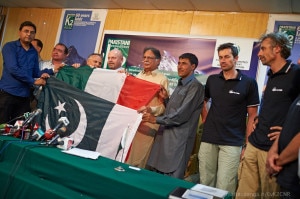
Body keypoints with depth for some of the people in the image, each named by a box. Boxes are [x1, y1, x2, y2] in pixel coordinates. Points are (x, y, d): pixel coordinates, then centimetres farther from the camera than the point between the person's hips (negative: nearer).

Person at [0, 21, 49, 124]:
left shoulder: (34, 52, 12)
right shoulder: (10, 46, -5)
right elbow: (13, 69, -16)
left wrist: (41, 75, -9)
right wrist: (34, 81, -15)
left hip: (24, 95, 5)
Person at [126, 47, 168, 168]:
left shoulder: (162, 79, -4)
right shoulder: (138, 76, 14)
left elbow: (162, 106, -8)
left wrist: (149, 109, -25)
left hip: (147, 124, -5)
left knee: (136, 160, 1)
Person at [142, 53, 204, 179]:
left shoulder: (195, 87, -9)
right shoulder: (180, 85, 19)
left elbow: (182, 114, -17)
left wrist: (156, 119, -15)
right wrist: (165, 99, 2)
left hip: (178, 138, -8)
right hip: (165, 134, 8)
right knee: (156, 174, 12)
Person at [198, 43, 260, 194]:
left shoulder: (249, 83, -3)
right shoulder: (212, 80, 8)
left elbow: (252, 116, -2)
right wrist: (206, 120, 9)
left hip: (232, 142, -3)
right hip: (208, 139, 4)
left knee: (224, 188, -2)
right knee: (205, 184, 12)